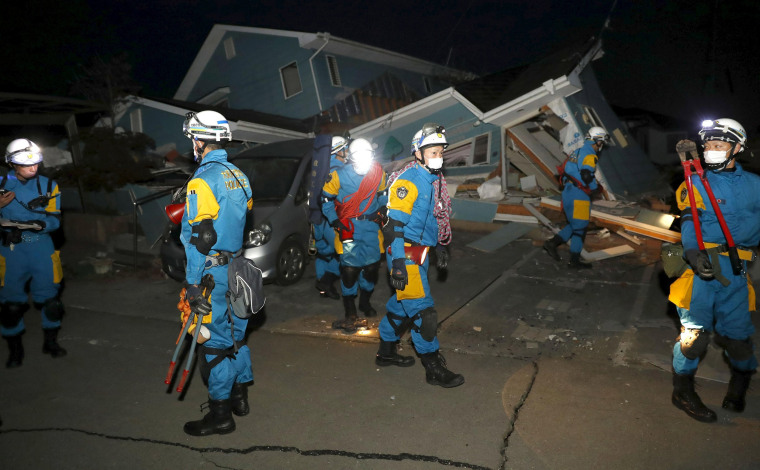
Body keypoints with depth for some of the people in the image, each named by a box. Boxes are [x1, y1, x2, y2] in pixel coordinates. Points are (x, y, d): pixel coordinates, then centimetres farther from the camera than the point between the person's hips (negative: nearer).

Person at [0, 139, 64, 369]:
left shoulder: (48, 185, 3)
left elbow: (55, 219, -1)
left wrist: (39, 224, -21)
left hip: (42, 247, 1)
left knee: (50, 297, 6)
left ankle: (50, 342, 25)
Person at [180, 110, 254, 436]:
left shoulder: (203, 181, -17)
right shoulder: (239, 176, 9)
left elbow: (199, 237, -20)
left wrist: (192, 283, -17)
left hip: (213, 273, -8)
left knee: (214, 339, 0)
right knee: (235, 331, 18)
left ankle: (220, 413, 10)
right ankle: (240, 395, 31)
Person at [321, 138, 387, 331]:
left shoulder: (378, 172, 1)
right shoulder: (339, 175, -10)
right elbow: (326, 200, 0)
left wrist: (382, 212, 5)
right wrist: (336, 224, -7)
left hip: (371, 225, 4)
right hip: (349, 226, -3)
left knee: (372, 266, 8)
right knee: (350, 269, -8)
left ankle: (365, 302, 34)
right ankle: (350, 314, 5)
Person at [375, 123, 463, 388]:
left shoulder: (430, 181, 14)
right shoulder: (407, 182, -16)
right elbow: (395, 225, -21)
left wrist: (438, 247, 24)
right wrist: (398, 263, -25)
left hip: (419, 255, 9)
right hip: (405, 256, -9)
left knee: (401, 305, 18)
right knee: (423, 312, -5)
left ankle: (386, 352, 32)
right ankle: (434, 369, 4)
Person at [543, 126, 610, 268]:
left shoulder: (578, 151, 16)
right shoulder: (590, 155, -12)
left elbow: (567, 170, 19)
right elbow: (586, 175, -24)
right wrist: (597, 186, -7)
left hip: (568, 192, 9)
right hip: (578, 196, -9)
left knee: (574, 225, 19)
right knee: (580, 228, 1)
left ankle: (552, 242, 7)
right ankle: (574, 260, 8)